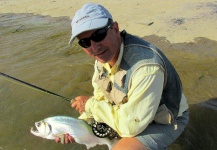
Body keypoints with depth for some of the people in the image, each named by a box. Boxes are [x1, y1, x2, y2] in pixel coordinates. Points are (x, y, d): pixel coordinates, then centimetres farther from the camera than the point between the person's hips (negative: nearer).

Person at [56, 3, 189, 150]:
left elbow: (130, 125, -30)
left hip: (165, 120, -7)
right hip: (130, 111, 7)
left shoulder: (145, 66, -38)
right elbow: (101, 95, 3)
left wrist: (91, 105, -19)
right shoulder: (104, 55, -10)